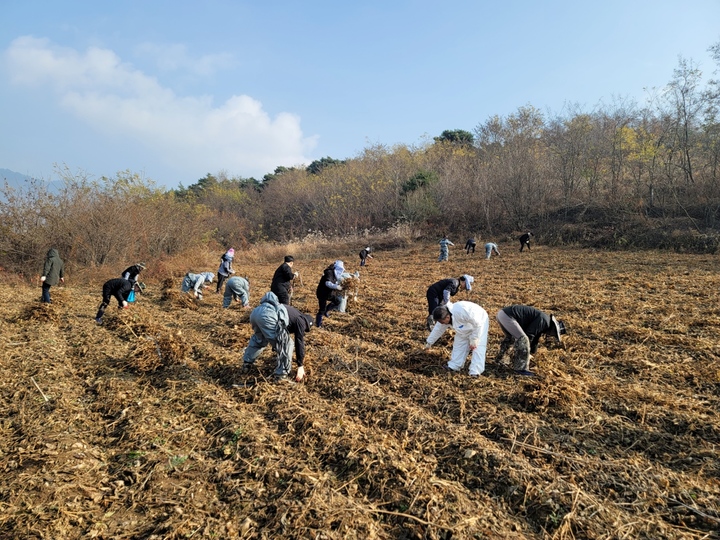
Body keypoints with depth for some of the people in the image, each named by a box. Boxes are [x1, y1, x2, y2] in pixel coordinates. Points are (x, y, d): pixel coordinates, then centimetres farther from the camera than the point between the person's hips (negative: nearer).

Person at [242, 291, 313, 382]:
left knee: (258, 340, 36)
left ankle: (246, 364, 46)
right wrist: (301, 367, 14)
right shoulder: (300, 321, 16)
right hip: (267, 315, -9)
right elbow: (300, 343, 11)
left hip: (256, 311, 9)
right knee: (286, 344, 7)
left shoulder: (294, 315, 38)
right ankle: (282, 374, 13)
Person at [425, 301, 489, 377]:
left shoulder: (461, 312, -42)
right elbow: (437, 330, 2)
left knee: (477, 347, -15)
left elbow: (478, 323, -32)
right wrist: (429, 342, 12)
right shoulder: (444, 317, -16)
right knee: (459, 344, 6)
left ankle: (475, 372, -16)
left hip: (479, 322, -7)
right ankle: (454, 366, 15)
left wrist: (474, 340, -25)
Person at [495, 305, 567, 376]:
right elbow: (529, 335, -9)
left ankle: (499, 358, 45)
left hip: (501, 313, 10)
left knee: (510, 337, 32)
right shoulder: (544, 320, -6)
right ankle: (521, 368, -2)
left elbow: (535, 338, 35)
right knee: (523, 339, -9)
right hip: (507, 316, -10)